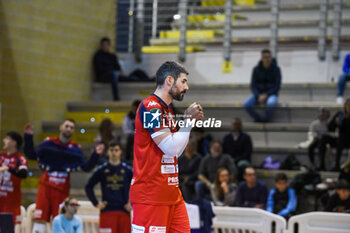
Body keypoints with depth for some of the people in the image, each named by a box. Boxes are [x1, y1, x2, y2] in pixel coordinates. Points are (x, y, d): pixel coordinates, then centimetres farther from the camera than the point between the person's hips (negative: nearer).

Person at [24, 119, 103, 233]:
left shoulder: (76, 149, 4)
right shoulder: (48, 143, 2)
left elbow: (86, 167, 4)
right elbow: (31, 155, 6)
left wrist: (96, 155, -9)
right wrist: (28, 137, -4)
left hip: (62, 189, 1)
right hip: (45, 186, -1)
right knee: (39, 219, -7)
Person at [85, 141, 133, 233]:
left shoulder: (127, 170, 6)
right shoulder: (102, 170, 5)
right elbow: (88, 187, 11)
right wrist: (96, 203, 2)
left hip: (124, 212, 2)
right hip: (107, 212, -1)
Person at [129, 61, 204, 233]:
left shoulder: (166, 109, 18)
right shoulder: (150, 107, -12)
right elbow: (171, 148, -19)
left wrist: (192, 121, 12)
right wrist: (188, 120, -9)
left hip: (172, 193, 10)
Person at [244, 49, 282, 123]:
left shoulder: (276, 69, -10)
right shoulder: (256, 69, -5)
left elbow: (277, 86, -13)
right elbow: (253, 86, -6)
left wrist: (266, 96, -23)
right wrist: (259, 96, -23)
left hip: (271, 95, -2)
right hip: (259, 94, 2)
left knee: (271, 104, -41)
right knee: (247, 104, -30)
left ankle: (265, 120, -17)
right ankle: (259, 120, -10)